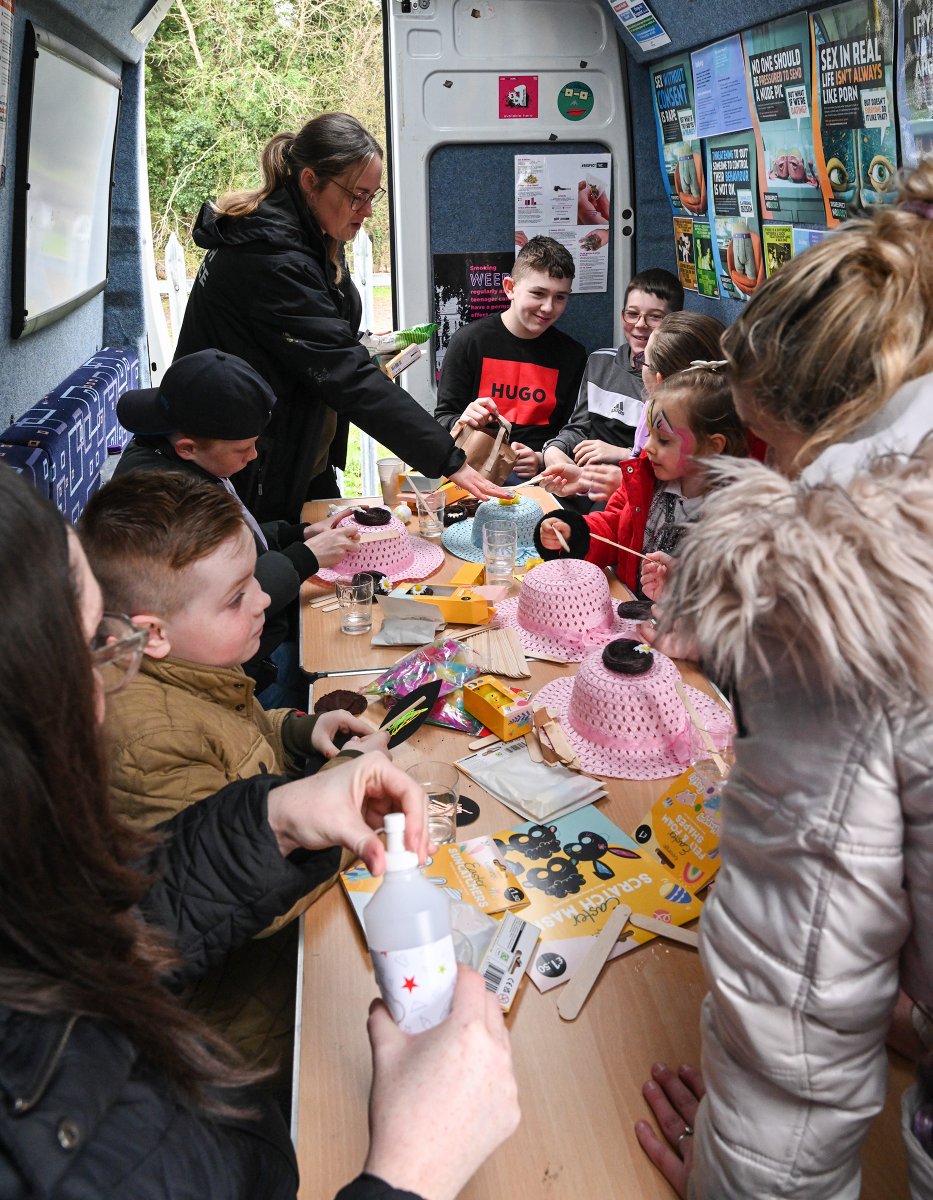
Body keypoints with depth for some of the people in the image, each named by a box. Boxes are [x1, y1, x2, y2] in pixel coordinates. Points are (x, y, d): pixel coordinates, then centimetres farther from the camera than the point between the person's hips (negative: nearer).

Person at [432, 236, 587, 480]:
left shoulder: (572, 355, 11)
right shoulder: (470, 340, 3)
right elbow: (442, 419, 6)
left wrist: (542, 459, -9)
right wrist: (462, 422, -18)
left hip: (539, 476, 1)